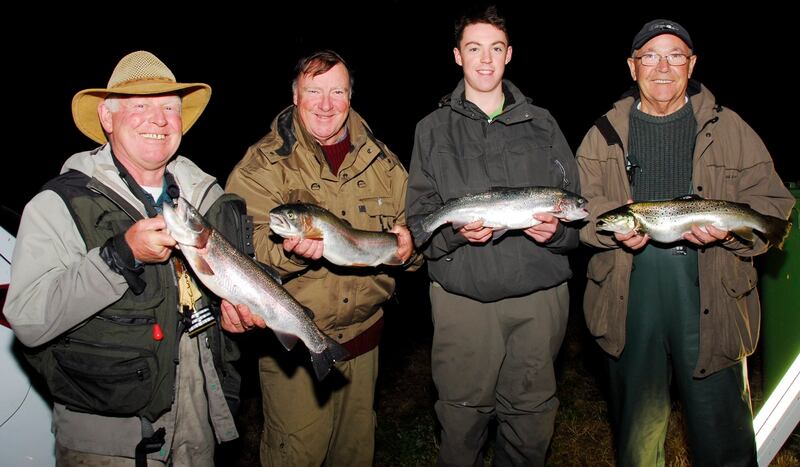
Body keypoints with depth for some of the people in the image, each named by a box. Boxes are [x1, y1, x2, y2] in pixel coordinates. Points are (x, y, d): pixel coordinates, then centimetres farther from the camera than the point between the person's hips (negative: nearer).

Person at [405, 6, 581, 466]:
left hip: (539, 295, 2)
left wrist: (558, 230, -12)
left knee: (533, 415, 9)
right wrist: (455, 232, -18)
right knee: (463, 416, 5)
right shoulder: (434, 129, 7)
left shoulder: (542, 124, 11)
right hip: (463, 296, -1)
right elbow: (418, 218, 2)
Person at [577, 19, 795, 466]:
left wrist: (729, 230, -15)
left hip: (712, 298, 0)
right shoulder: (604, 135, 8)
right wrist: (613, 228, -15)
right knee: (637, 426, 15)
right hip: (630, 298, 1)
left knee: (724, 429, 7)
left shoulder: (730, 128, 7)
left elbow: (773, 202, 5)